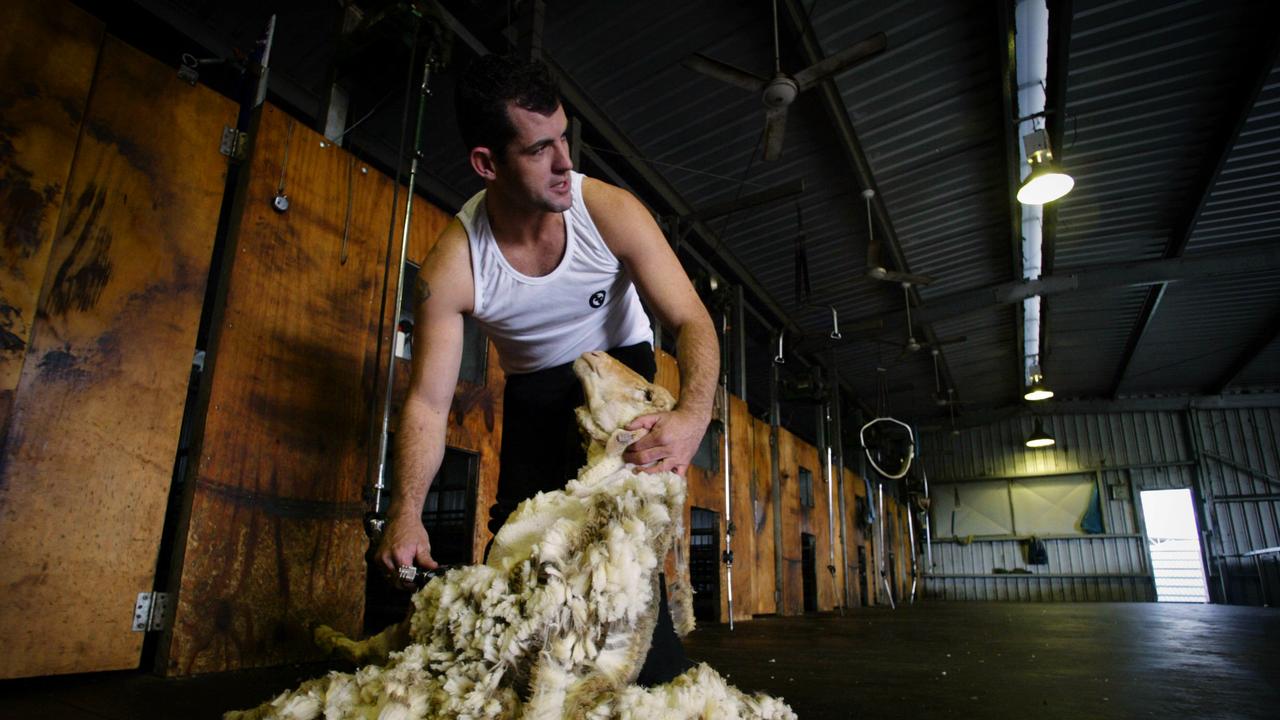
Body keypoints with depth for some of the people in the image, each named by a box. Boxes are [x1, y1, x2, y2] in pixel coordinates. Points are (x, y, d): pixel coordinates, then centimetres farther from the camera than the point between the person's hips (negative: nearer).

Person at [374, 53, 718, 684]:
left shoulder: (611, 212, -25)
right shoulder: (451, 268, -24)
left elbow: (692, 321, -25)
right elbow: (428, 401, -21)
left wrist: (693, 414, -45)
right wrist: (406, 512, -36)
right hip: (533, 388, 2)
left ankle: (659, 682, -6)